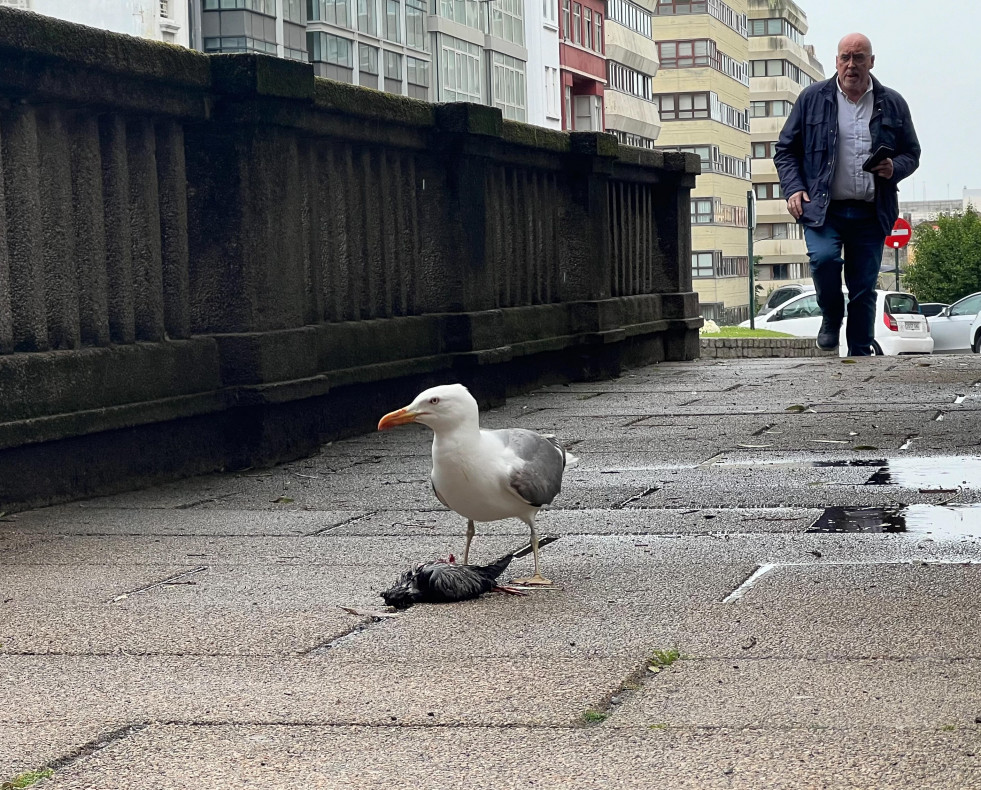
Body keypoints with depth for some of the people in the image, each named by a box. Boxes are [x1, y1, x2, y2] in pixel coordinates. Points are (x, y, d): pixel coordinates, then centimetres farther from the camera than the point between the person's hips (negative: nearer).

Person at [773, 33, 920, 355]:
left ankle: (860, 355, 13)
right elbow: (785, 150, 10)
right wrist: (793, 189, -5)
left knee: (864, 289, 2)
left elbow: (912, 153, 18)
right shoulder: (813, 98, 6)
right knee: (824, 257, -27)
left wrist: (895, 168, -5)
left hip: (871, 214, 2)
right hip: (823, 208, -2)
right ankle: (831, 317, 2)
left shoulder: (893, 104, 10)